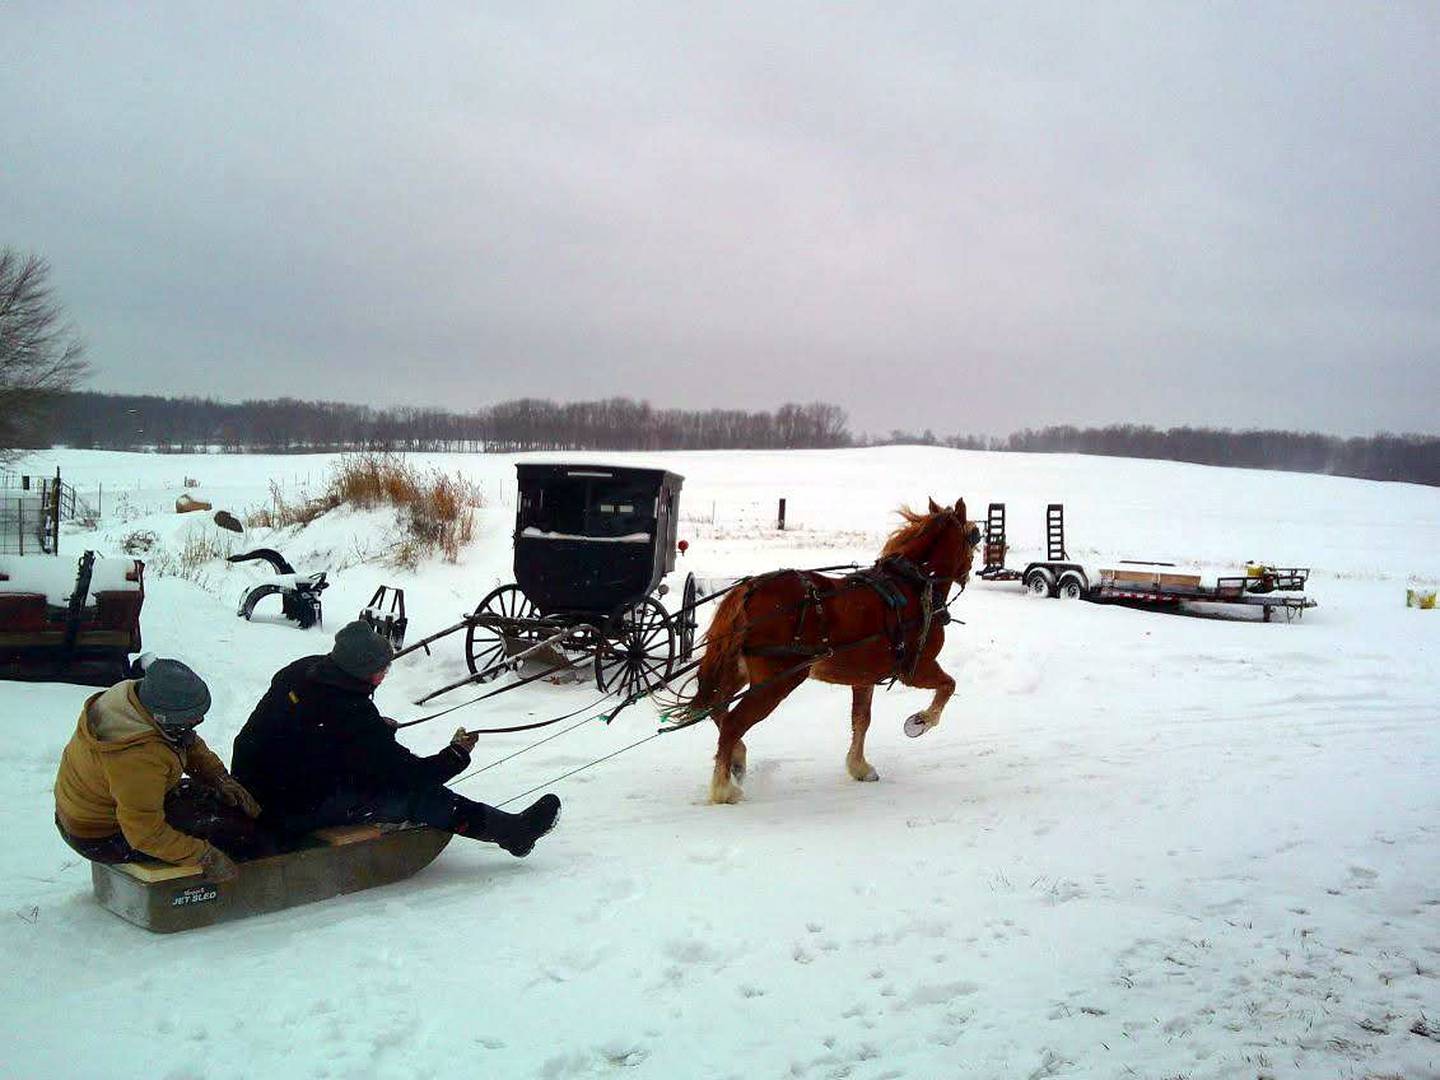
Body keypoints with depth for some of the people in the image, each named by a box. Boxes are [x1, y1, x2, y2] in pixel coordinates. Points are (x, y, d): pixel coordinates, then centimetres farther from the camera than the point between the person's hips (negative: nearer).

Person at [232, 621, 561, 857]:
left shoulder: (304, 669, -2)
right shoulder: (350, 714, -25)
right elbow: (412, 774, -18)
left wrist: (378, 728, 18)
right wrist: (458, 754, -2)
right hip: (293, 814, -9)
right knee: (413, 794, -10)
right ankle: (510, 830, -4)